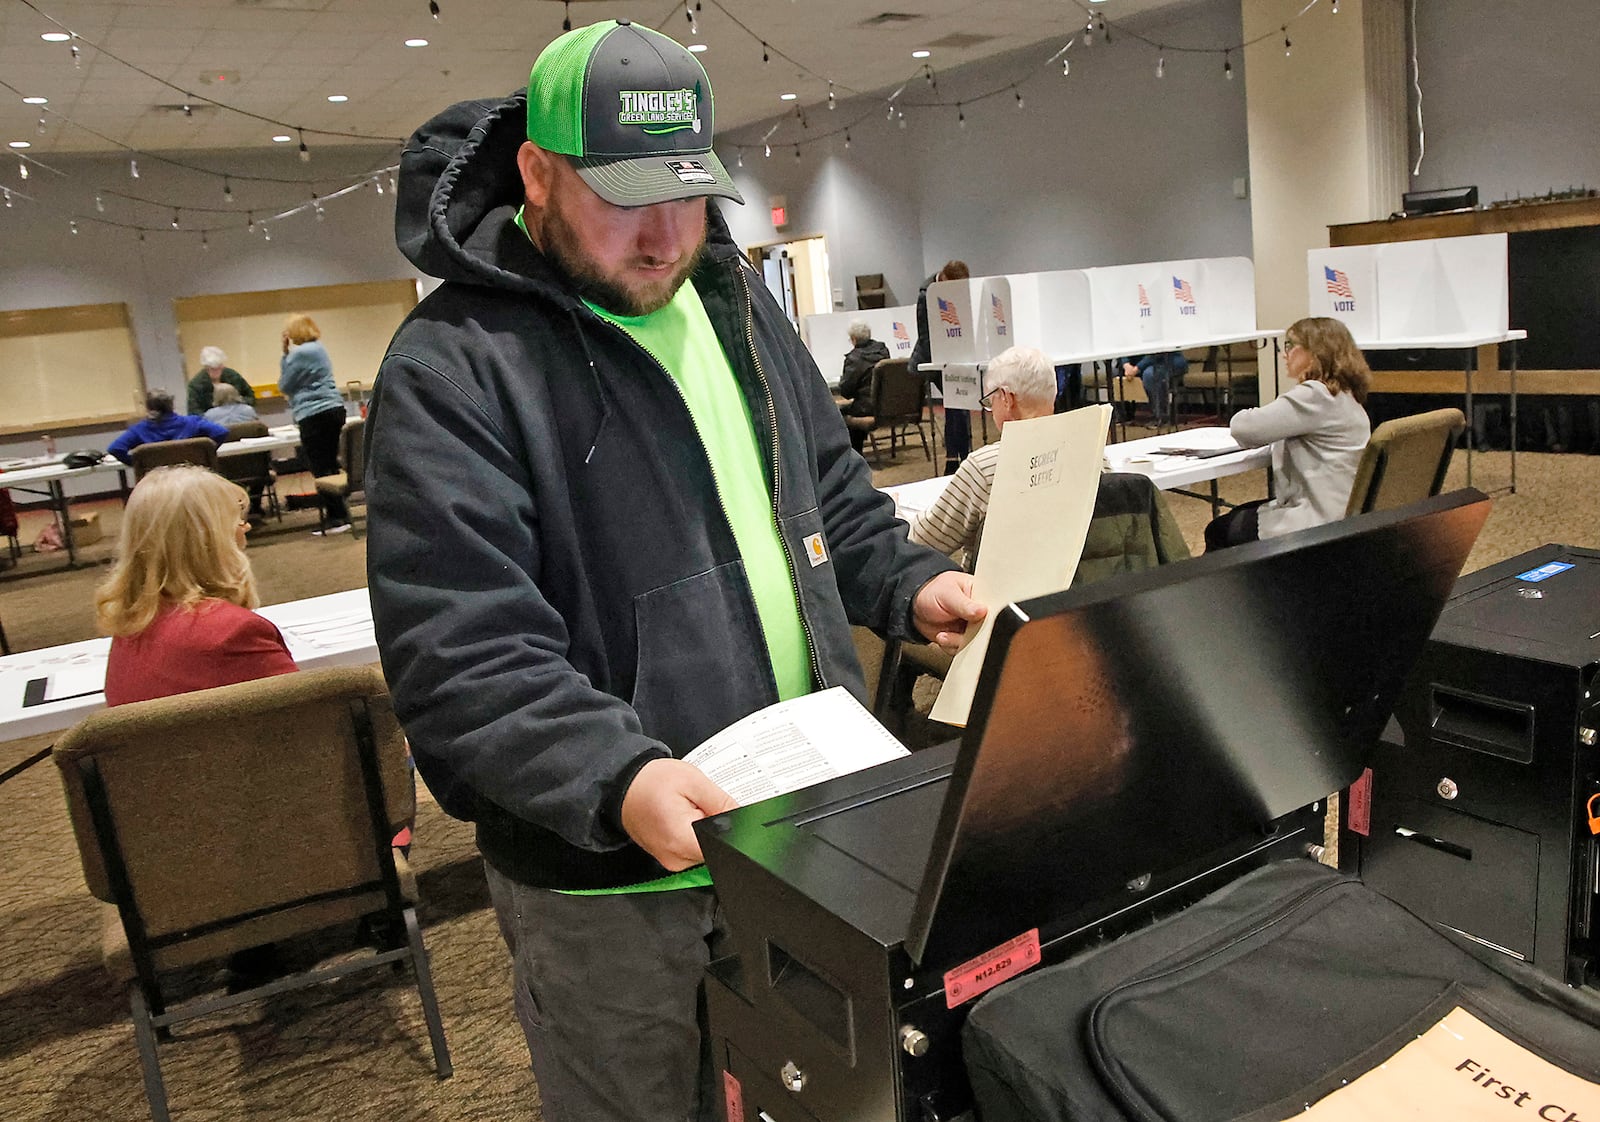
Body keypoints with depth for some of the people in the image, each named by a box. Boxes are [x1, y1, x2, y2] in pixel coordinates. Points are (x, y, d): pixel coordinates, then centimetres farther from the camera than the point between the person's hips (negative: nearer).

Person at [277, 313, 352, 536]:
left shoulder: (300, 353, -13)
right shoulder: (319, 349, 16)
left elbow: (285, 386, -4)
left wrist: (286, 354, 1)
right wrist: (288, 355, 12)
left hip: (314, 415, -9)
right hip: (333, 409, 9)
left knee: (321, 469, -5)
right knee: (330, 467, 13)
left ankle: (336, 519, -4)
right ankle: (340, 515, 16)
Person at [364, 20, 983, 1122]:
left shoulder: (735, 298, 7)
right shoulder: (452, 368, -16)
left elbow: (831, 493, 17)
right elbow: (460, 656, -23)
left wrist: (912, 582, 0)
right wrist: (616, 779, -36)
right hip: (608, 875, -6)